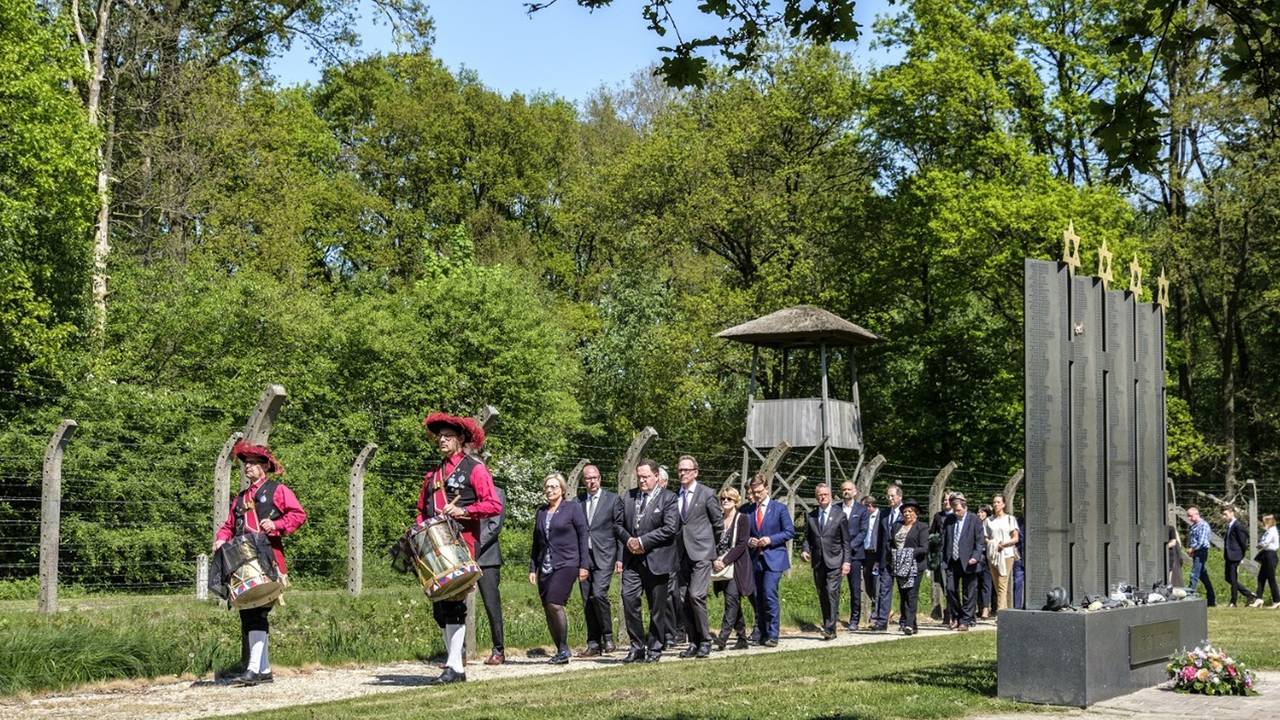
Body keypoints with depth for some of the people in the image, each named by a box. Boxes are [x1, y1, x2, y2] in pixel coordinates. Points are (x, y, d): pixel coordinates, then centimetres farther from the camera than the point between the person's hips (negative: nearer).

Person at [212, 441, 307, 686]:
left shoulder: (277, 490, 6)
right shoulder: (240, 498, 27)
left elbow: (299, 514, -3)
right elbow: (229, 525, 26)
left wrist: (276, 525, -17)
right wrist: (221, 539, 5)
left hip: (268, 559, -7)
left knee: (257, 613, -17)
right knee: (246, 614, 5)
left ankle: (254, 668, -23)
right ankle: (264, 669, 11)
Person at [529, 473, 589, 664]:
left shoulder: (573, 508, 0)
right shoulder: (541, 512, 14)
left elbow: (583, 536, -2)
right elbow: (536, 542, 17)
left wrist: (583, 565, -7)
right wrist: (532, 568, 11)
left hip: (566, 564, -6)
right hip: (545, 568, 6)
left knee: (554, 604, -19)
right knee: (548, 610, 2)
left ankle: (564, 649, -7)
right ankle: (560, 651, 10)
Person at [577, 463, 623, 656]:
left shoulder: (613, 499, 4)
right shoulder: (578, 502, 12)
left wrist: (620, 558, -4)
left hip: (604, 556, -4)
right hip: (584, 558, 4)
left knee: (598, 594, -19)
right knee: (587, 602, 3)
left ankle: (608, 637, -4)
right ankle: (593, 644, 9)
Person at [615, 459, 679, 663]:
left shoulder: (667, 498, -3)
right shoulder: (629, 497, 13)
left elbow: (671, 527, -14)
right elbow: (618, 525, 15)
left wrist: (643, 541, -15)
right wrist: (628, 540, -4)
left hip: (656, 560, -4)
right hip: (632, 560, 4)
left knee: (657, 607, 3)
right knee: (629, 600, -8)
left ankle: (655, 648, 13)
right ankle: (637, 646, 2)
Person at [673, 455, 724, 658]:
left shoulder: (707, 494, -1)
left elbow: (718, 523, 7)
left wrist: (711, 545, 12)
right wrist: (675, 549, 14)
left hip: (701, 552, -5)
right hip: (681, 554, 5)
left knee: (696, 595, -16)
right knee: (683, 598, 2)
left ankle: (705, 641, -5)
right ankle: (694, 642, 10)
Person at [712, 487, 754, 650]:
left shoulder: (742, 519, -3)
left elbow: (742, 544, -11)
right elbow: (713, 542, 10)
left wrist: (725, 560, -18)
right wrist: (716, 560, -9)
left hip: (737, 565, -5)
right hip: (722, 566, 5)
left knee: (732, 598, -16)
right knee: (734, 602, 8)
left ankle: (723, 637, -22)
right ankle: (742, 639, 15)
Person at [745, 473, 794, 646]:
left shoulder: (779, 508, 2)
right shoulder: (747, 511, 11)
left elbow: (790, 531, -1)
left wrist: (770, 539, -12)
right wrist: (748, 541, -5)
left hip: (773, 559, -4)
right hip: (754, 559, 4)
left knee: (769, 593, -15)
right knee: (757, 597, 5)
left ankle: (772, 635, -11)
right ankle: (760, 631, 16)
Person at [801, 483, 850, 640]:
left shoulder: (839, 514, 0)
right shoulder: (811, 516, 9)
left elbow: (846, 540, 0)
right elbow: (807, 537, 14)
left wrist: (846, 561, -6)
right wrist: (804, 550, -8)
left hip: (834, 562, -4)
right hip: (818, 562, 4)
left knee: (832, 593, -14)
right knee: (822, 596, 6)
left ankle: (830, 629, -15)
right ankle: (827, 626, 12)